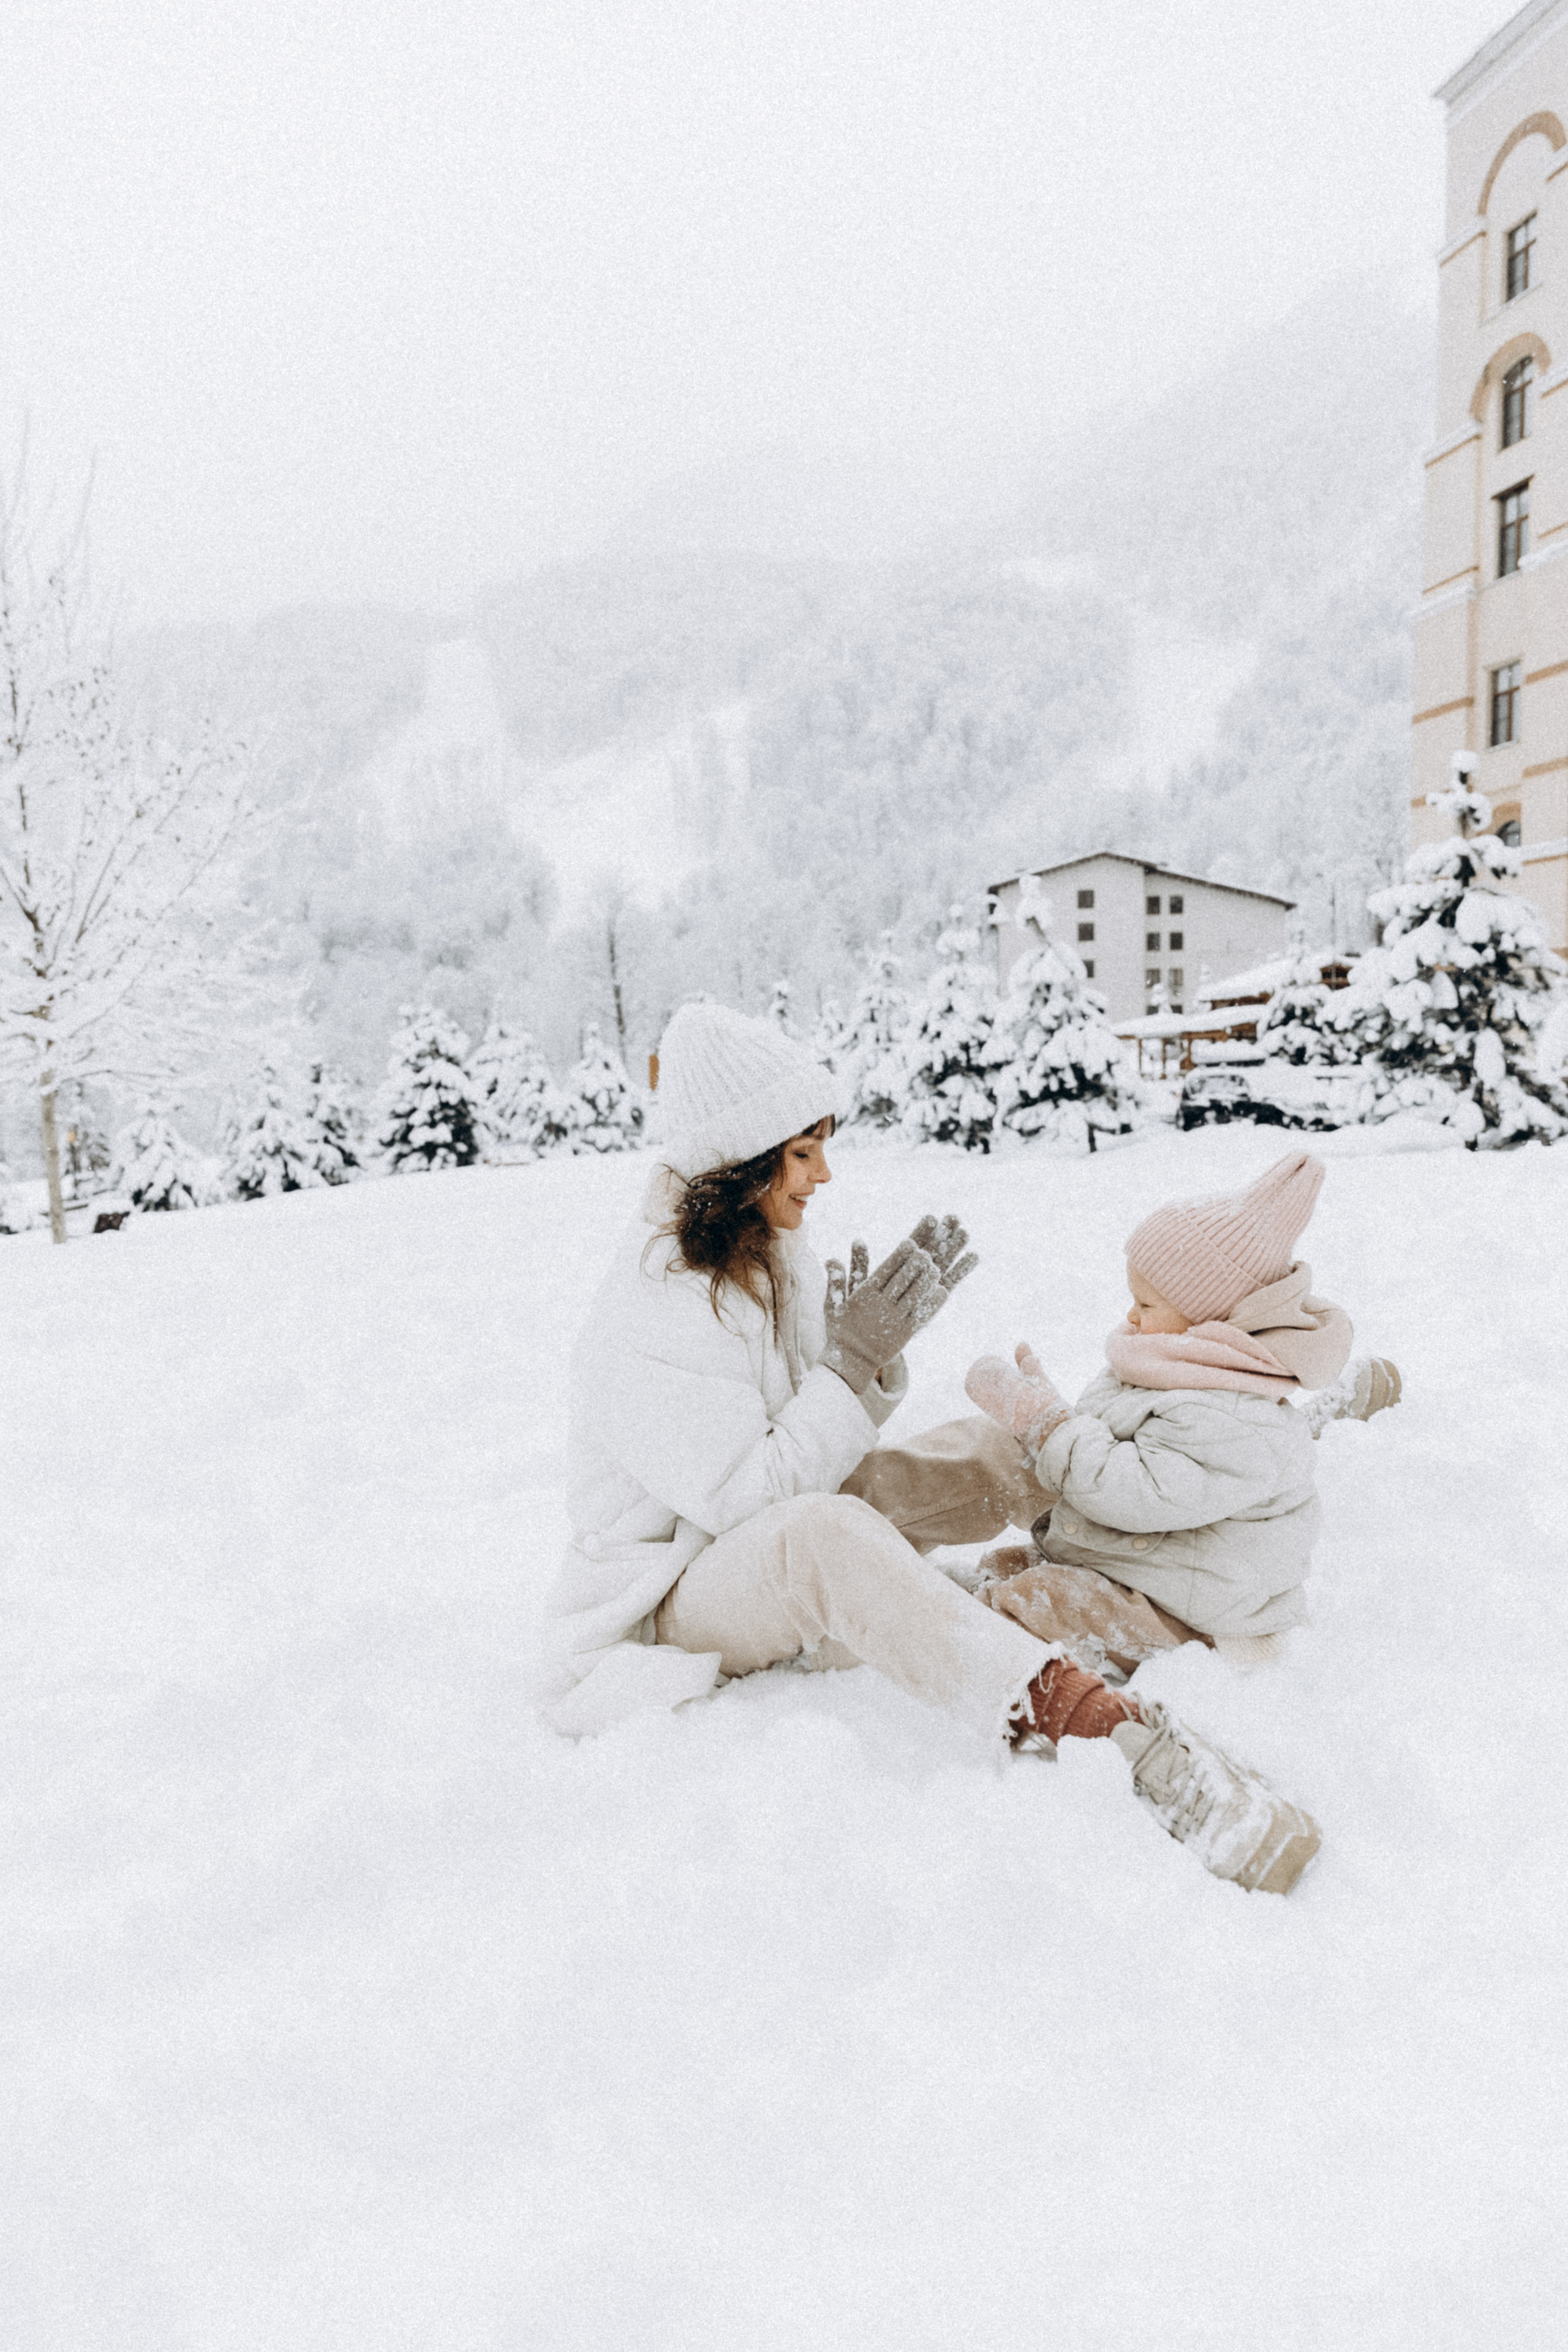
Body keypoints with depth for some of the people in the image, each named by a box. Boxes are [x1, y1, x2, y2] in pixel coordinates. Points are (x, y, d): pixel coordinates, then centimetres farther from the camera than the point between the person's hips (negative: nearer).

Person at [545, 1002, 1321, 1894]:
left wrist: (876, 1353, -15)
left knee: (995, 1451, 4)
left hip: (787, 1552, 8)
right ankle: (1123, 1736, -47)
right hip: (672, 1601, -8)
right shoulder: (647, 1319, -25)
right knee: (824, 1534, -41)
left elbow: (824, 1453, 4)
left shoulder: (772, 1252, -1)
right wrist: (854, 1362, -30)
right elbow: (746, 1498, -27)